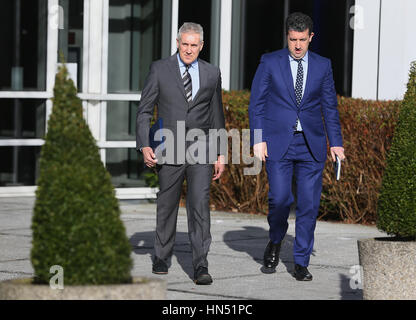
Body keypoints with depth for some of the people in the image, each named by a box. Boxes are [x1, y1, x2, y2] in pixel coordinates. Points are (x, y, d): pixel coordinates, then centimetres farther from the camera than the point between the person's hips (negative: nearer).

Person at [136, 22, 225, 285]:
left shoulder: (212, 73, 7)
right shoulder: (160, 70, 1)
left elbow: (217, 116, 13)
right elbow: (144, 110, 1)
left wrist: (221, 154, 10)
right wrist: (144, 145, -11)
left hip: (201, 150, 0)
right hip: (170, 149, 0)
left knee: (200, 205, -11)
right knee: (167, 206, 10)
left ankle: (201, 266, -11)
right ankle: (162, 258, 27)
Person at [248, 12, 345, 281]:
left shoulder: (323, 65, 8)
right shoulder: (270, 62, 2)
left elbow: (330, 106, 12)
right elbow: (257, 103, 2)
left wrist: (336, 143, 5)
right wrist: (258, 140, -7)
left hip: (311, 145, 2)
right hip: (278, 144, -2)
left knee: (309, 205, -1)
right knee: (280, 198, -14)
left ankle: (301, 264, 9)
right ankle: (275, 242, 16)